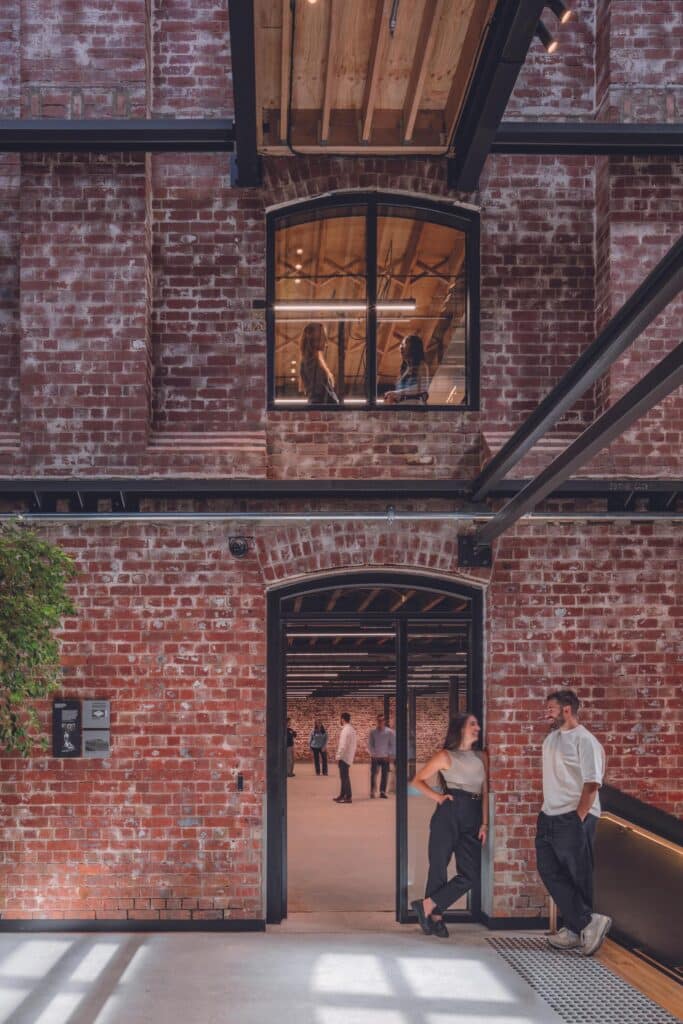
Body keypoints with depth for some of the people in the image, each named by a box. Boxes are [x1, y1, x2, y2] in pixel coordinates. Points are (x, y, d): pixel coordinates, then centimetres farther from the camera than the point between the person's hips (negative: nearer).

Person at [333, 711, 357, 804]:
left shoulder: (345, 730, -19)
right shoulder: (352, 729, 11)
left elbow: (343, 745, -23)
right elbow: (354, 742, 15)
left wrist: (339, 756, -16)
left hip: (344, 757, -10)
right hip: (349, 756, 10)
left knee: (345, 776, -5)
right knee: (344, 776, 17)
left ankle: (348, 797, -3)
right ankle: (342, 795, 25)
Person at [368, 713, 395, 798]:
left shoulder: (390, 732, -1)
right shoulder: (372, 732, 0)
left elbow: (393, 745, 1)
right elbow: (370, 744, 1)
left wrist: (390, 755, -7)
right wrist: (374, 754, -9)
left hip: (385, 758, 0)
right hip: (375, 757, 0)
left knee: (384, 775, 3)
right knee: (373, 775, -3)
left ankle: (382, 792, 10)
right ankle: (372, 792, 3)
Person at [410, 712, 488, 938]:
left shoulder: (482, 757, 15)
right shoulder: (446, 756, 3)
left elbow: (485, 792, 13)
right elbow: (418, 780, 6)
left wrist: (484, 824, 6)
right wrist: (438, 797, -6)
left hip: (472, 820, 5)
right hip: (449, 815, -5)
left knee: (471, 875, -4)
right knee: (439, 867, 0)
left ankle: (427, 907, 6)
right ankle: (435, 917, 14)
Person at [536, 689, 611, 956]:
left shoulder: (584, 741, -11)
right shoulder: (551, 739, 15)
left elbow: (591, 784, -16)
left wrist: (578, 819, -18)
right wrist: (548, 809, 13)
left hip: (574, 818, -9)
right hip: (549, 817, 9)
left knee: (578, 876, -2)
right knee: (550, 871, 4)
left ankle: (577, 928, 5)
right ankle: (586, 924, 7)